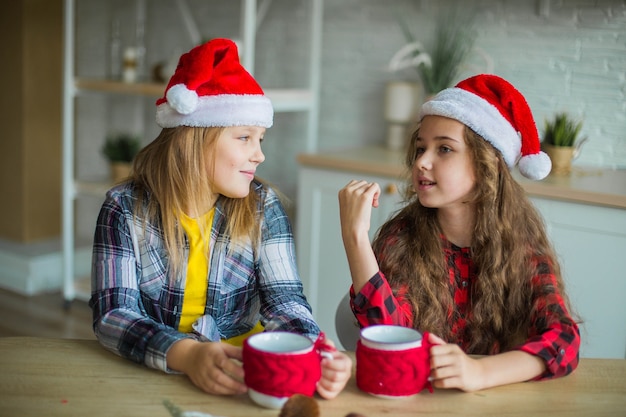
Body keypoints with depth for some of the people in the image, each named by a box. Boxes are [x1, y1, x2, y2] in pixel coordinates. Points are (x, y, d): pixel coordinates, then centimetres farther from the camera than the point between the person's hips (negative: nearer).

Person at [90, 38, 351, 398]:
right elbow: (112, 313, -13)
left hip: (242, 375, 1)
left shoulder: (263, 207, 0)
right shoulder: (125, 208, -6)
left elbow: (284, 298, -7)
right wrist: (188, 355, -31)